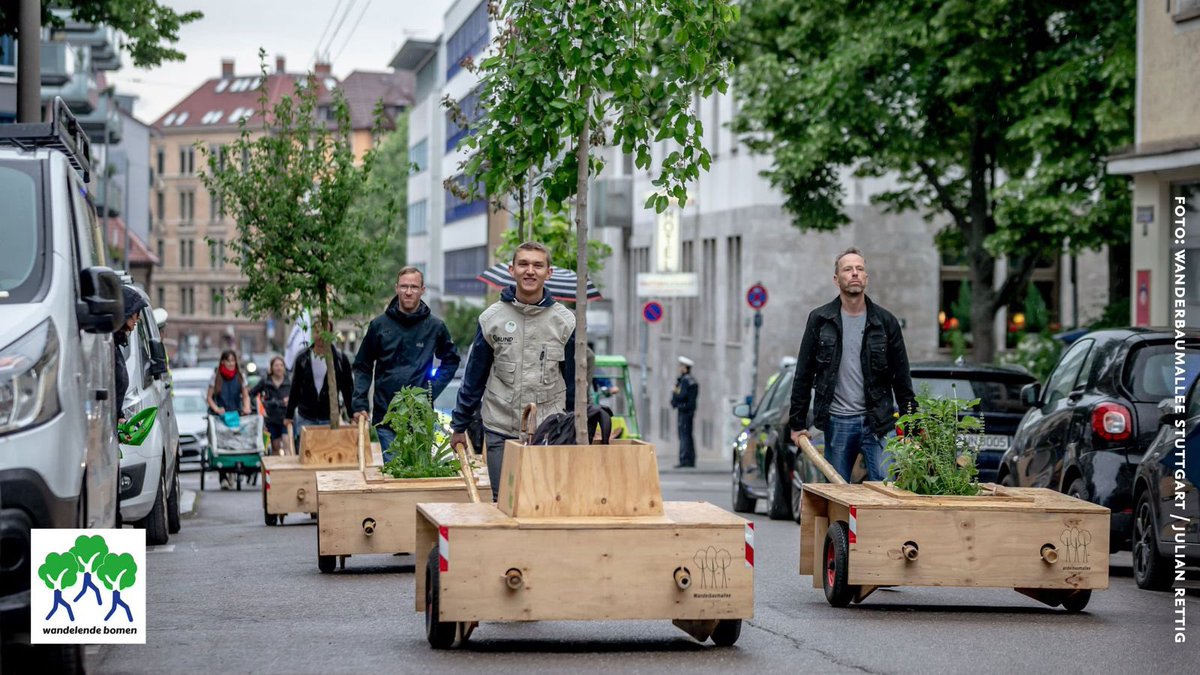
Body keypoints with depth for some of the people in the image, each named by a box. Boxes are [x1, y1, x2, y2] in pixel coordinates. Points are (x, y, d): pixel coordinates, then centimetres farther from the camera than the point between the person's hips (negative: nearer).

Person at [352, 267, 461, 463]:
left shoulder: (435, 326, 3)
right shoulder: (380, 325, 3)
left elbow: (451, 361, 16)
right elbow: (362, 366, 9)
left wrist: (432, 390, 2)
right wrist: (360, 404, 0)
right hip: (386, 415, 0)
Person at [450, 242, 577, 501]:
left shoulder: (565, 321, 1)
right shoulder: (492, 318, 2)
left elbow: (574, 383, 7)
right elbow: (474, 377, 8)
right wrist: (459, 426, 10)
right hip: (500, 431, 0)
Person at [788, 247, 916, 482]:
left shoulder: (885, 322, 5)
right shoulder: (819, 320, 5)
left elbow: (902, 378, 7)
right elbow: (803, 375, 7)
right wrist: (797, 423, 4)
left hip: (878, 423, -1)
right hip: (836, 424, 1)